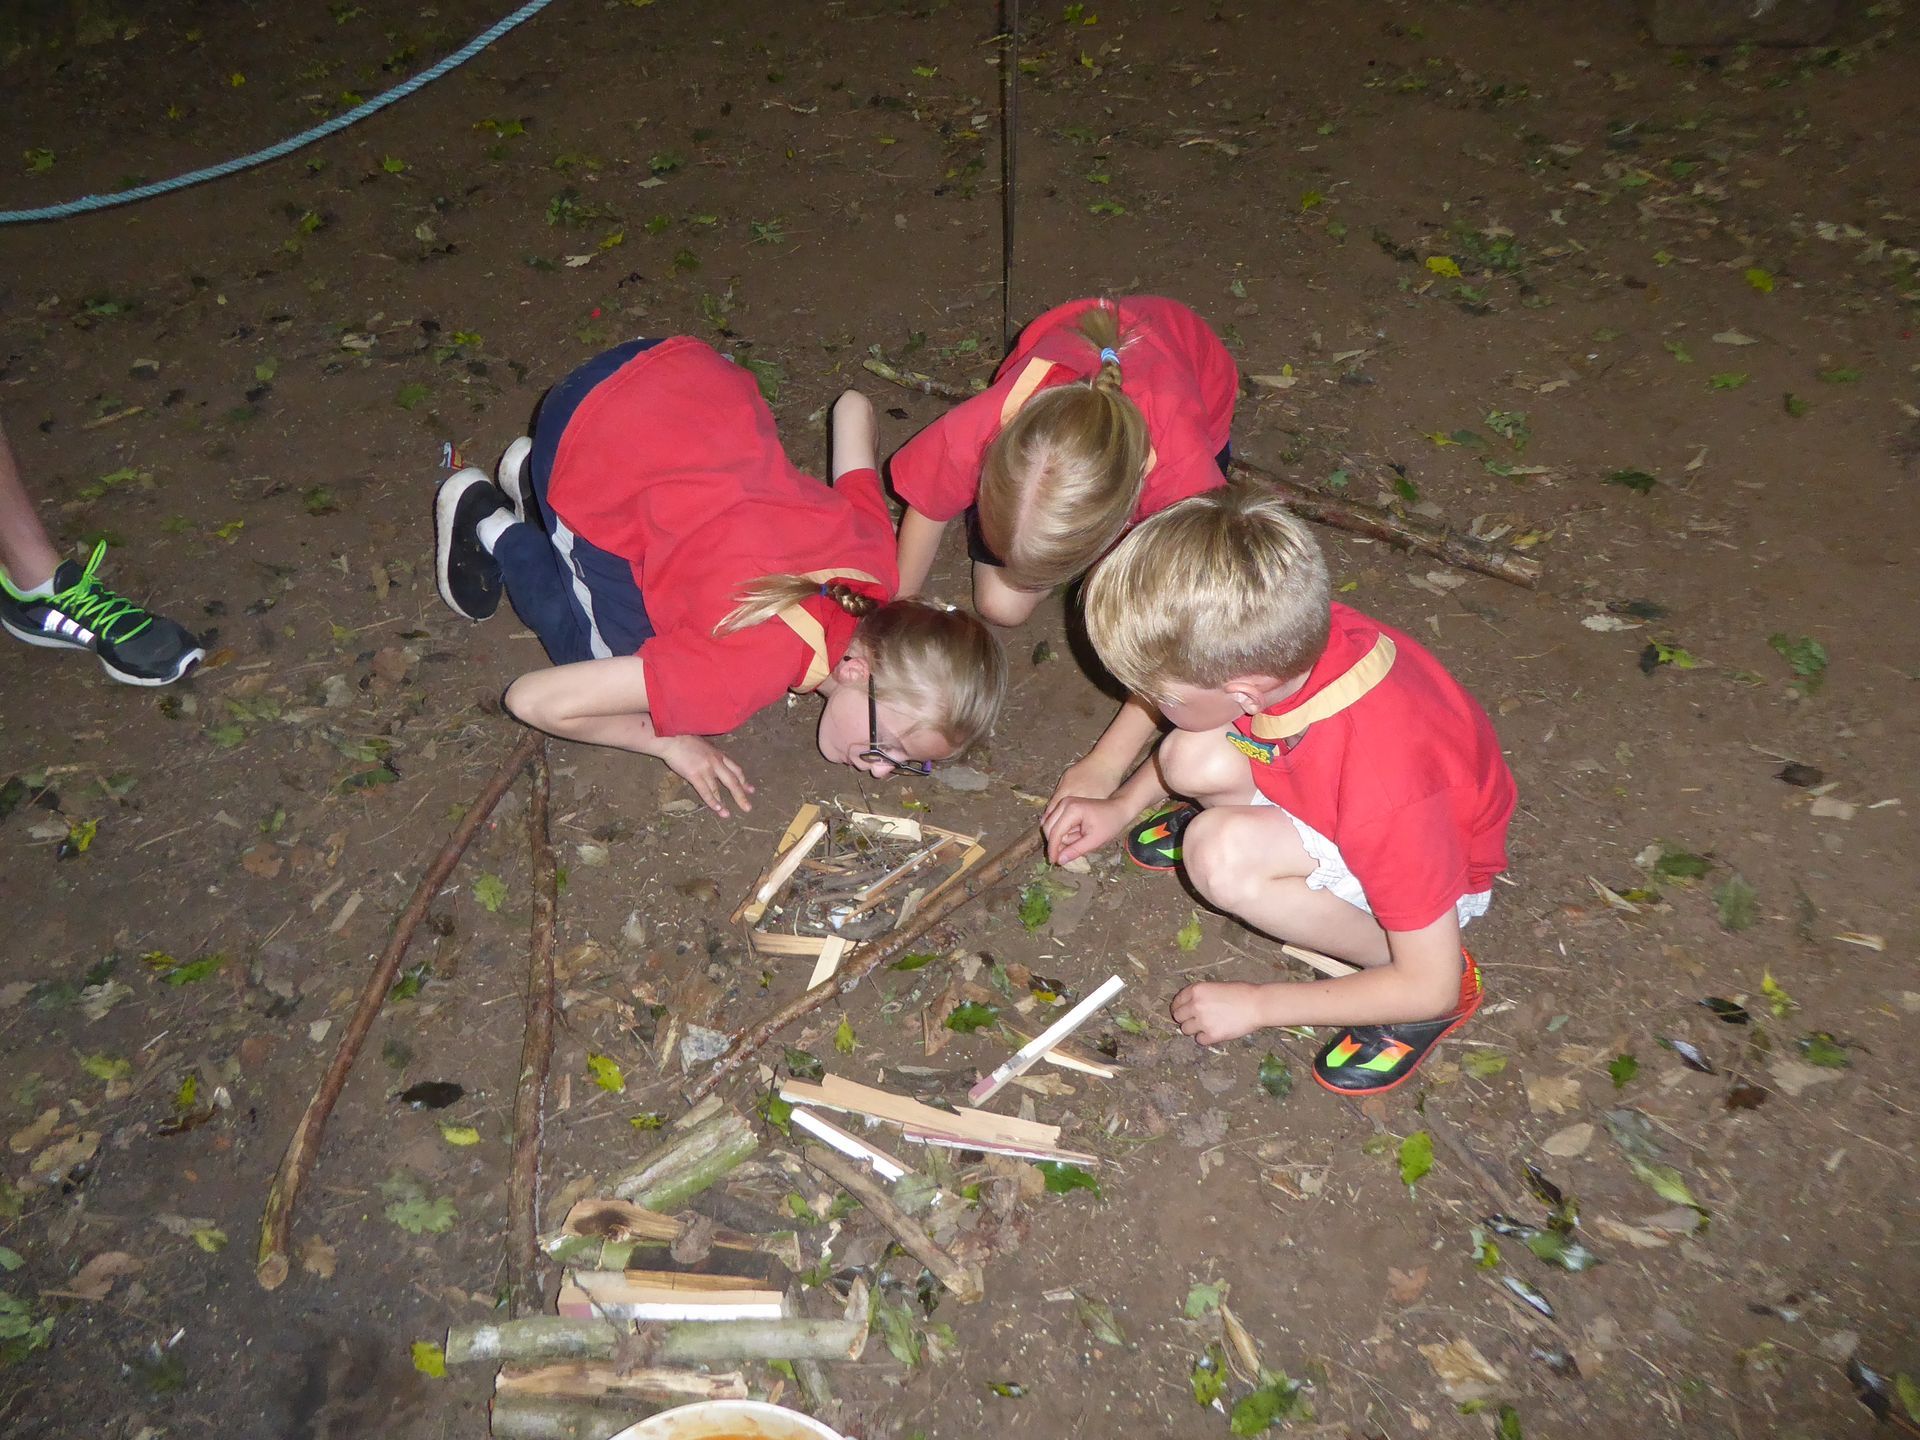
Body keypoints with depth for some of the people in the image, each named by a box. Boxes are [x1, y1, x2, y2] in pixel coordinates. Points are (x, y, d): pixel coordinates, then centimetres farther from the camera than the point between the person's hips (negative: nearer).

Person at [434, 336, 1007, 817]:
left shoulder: (875, 557, -15)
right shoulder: (752, 668, -32)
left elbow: (853, 406, 1)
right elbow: (535, 699, -28)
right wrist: (668, 742, -14)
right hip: (587, 443, -5)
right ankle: (497, 529, 23)